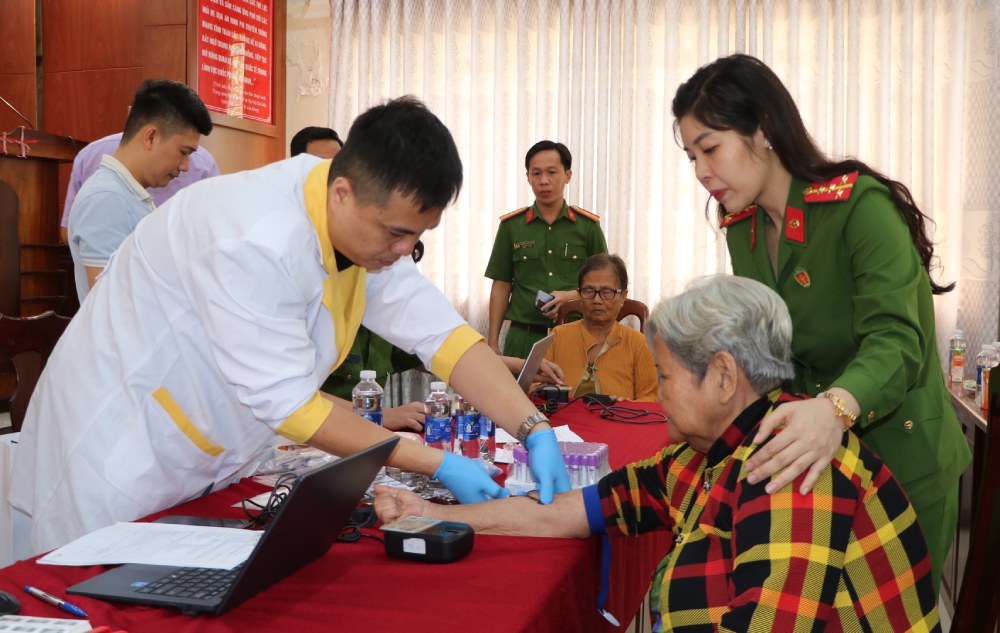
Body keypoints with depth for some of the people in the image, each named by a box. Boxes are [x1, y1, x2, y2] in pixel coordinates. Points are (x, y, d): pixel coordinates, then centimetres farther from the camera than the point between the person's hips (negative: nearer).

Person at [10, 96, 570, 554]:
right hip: (125, 449, -7)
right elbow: (288, 405, -29)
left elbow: (441, 334, -8)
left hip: (218, 455, 7)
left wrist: (536, 431, -20)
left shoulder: (374, 220, -7)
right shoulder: (257, 242, -33)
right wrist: (435, 463, -26)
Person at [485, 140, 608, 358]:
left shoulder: (588, 225, 6)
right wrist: (492, 342, 4)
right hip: (523, 337, 0)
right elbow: (501, 286, 9)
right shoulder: (511, 225, 7)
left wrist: (571, 296, -9)